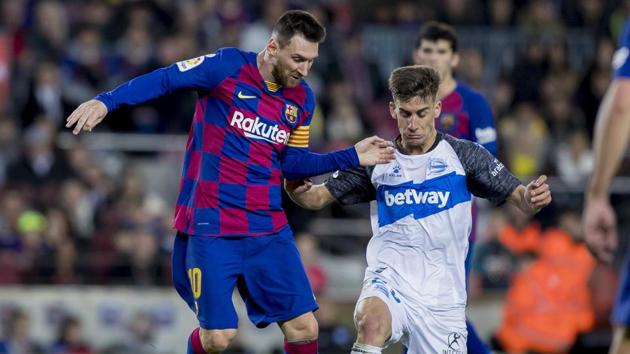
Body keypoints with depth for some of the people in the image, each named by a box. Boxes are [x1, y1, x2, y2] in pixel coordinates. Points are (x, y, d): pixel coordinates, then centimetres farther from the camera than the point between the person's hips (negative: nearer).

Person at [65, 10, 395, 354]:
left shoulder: (302, 99, 7)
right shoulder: (227, 67, -10)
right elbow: (164, 79, -13)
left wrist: (352, 157, 7)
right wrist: (105, 101, -26)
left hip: (268, 229, 5)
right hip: (210, 228, -5)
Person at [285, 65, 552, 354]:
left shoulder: (465, 155, 0)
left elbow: (519, 198, -3)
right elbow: (320, 197, 8)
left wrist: (532, 197, -27)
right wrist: (296, 190, -14)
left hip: (442, 296, 1)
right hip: (389, 282, -1)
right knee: (371, 322, -34)